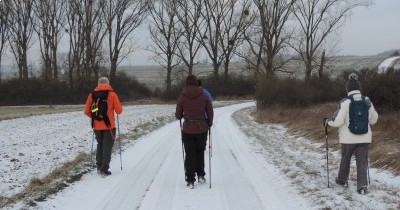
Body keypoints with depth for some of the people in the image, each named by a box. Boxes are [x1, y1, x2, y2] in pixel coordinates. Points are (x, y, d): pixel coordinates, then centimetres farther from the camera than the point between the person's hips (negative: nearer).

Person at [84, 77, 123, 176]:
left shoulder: (92, 95, 1)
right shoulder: (112, 94, -7)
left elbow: (87, 112, 1)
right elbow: (119, 110, -7)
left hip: (97, 126, 3)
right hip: (109, 125, -3)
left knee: (100, 145, 20)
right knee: (107, 147, 3)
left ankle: (99, 166, 22)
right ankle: (104, 169, -3)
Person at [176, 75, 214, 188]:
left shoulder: (182, 97, -6)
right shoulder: (204, 96, -4)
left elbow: (178, 115, -2)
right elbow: (210, 112, 0)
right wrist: (209, 124, 18)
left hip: (187, 129, -1)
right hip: (201, 129, 1)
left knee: (189, 155, 9)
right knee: (200, 152, 22)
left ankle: (190, 180, 8)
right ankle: (200, 175, 18)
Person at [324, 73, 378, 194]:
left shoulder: (345, 102, -14)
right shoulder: (367, 101, -2)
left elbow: (338, 121, -15)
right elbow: (373, 120, 8)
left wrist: (327, 122, 3)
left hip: (348, 138, -2)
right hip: (364, 137, 2)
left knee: (345, 159, 18)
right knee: (362, 161, 8)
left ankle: (342, 180, 35)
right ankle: (362, 185, -2)